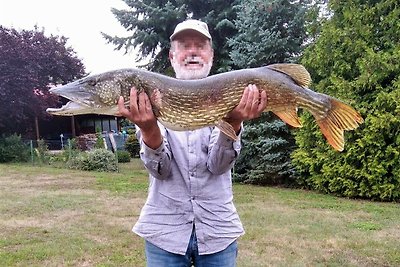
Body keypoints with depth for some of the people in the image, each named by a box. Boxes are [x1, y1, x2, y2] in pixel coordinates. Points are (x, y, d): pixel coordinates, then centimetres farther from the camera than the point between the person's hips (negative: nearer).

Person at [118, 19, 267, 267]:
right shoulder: (153, 99, -2)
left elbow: (218, 165, -14)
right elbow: (160, 170, -13)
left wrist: (233, 123, -31)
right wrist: (148, 129, -31)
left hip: (218, 230, 1)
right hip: (165, 230, 0)